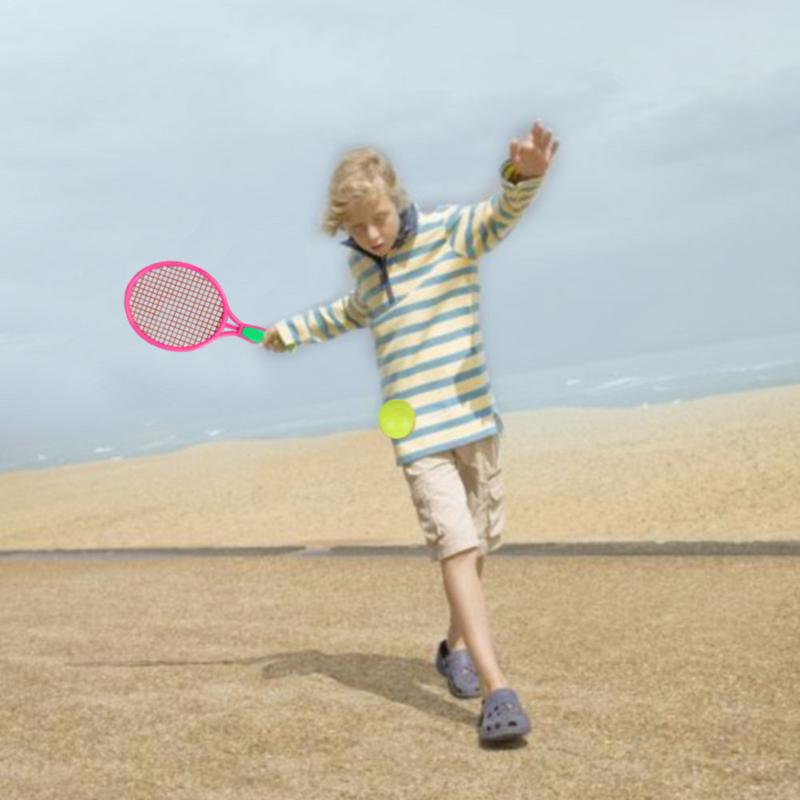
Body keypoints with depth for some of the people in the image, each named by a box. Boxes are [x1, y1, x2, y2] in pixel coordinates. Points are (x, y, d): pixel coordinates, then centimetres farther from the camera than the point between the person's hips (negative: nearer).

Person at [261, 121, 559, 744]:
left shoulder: (448, 232, -7)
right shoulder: (363, 266, 7)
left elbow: (501, 215, -30)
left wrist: (524, 175, -51)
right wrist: (294, 330, 39)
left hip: (475, 419, -1)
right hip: (418, 433, 1)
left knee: (476, 544, 12)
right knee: (457, 546, -13)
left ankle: (456, 646, 37)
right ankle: (496, 690, -19)